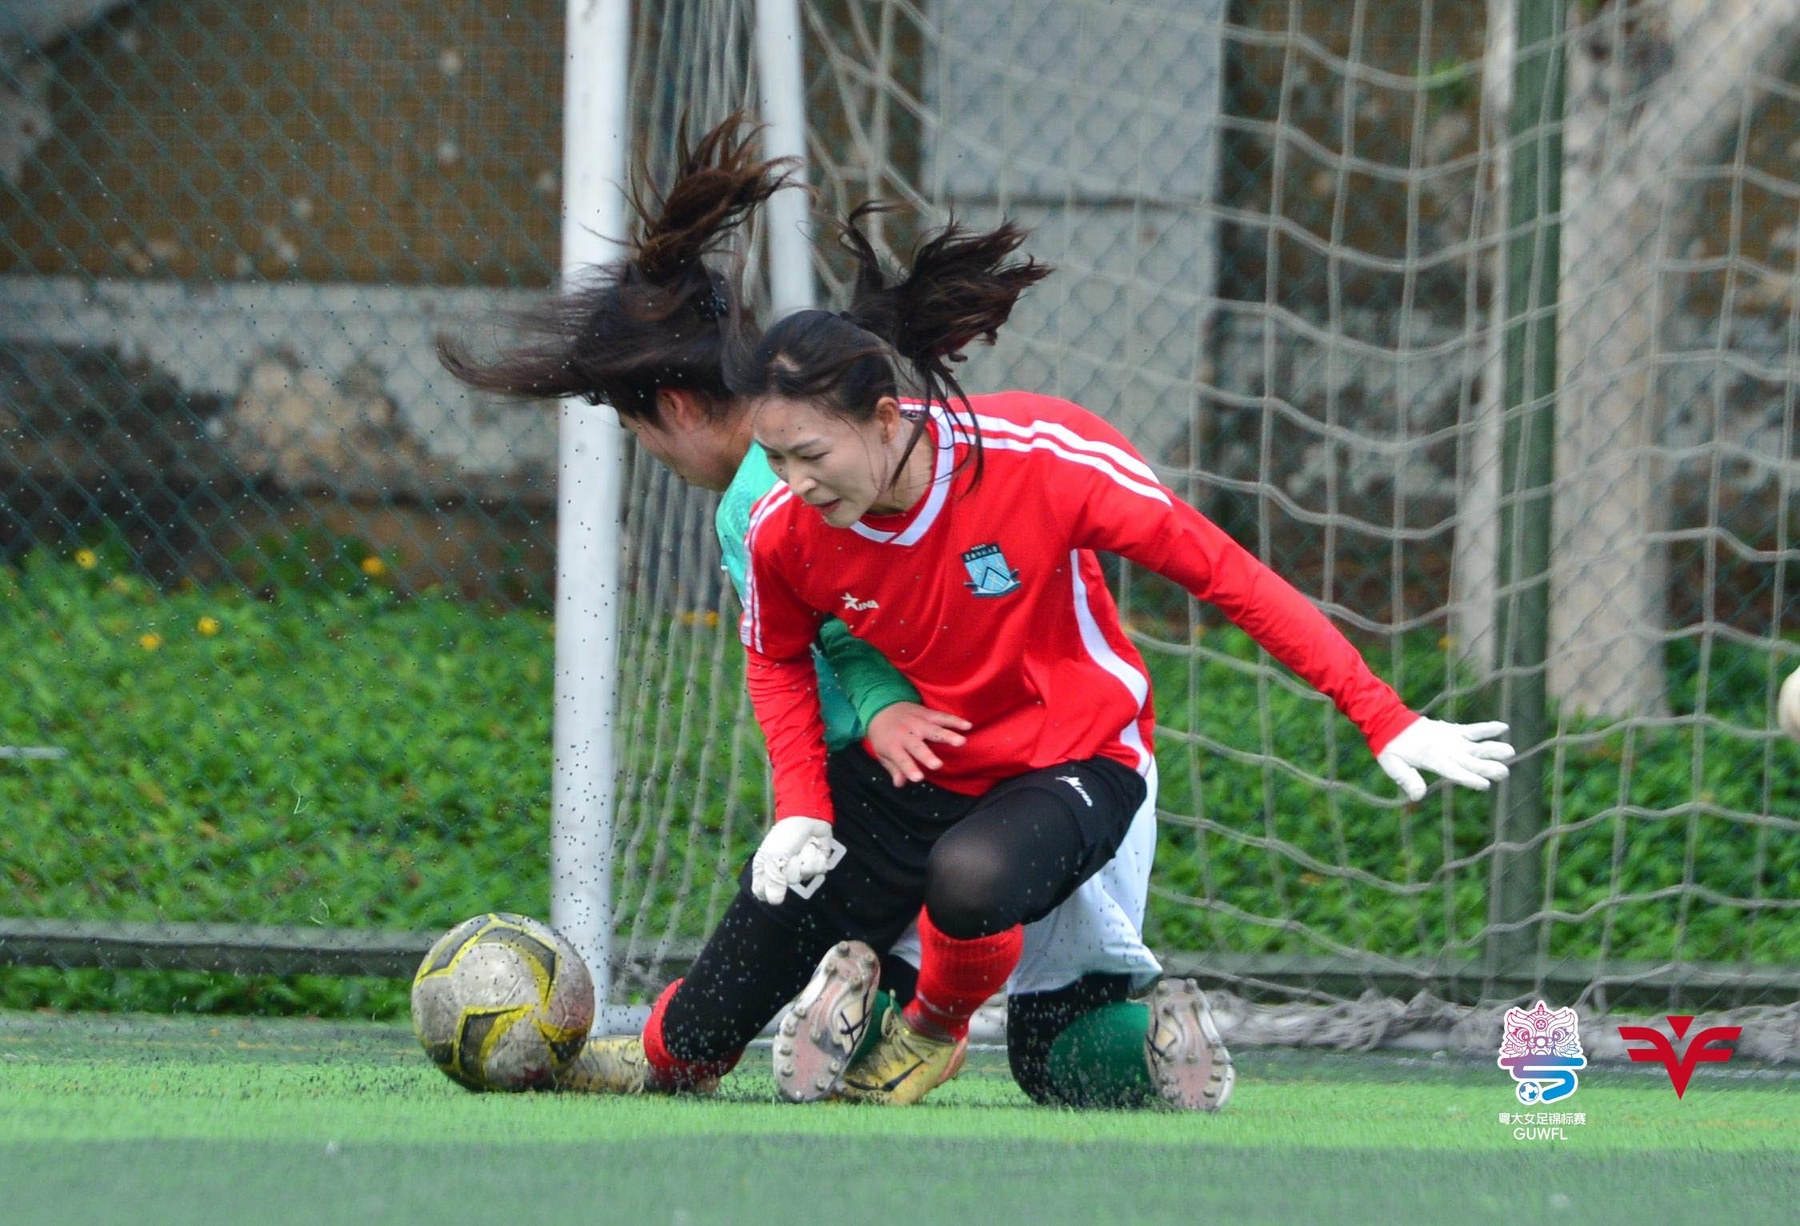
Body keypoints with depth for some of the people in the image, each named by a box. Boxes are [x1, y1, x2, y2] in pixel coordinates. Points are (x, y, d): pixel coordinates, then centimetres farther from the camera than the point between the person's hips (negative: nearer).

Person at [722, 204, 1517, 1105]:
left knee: (970, 878, -40)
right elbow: (778, 660, 9)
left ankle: (936, 1029, -3)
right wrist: (801, 807, -6)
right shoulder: (783, 532, -16)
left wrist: (1382, 718, -18)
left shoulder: (1041, 456, -27)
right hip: (909, 773, 4)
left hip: (1072, 762, -4)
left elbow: (1226, 575, -18)